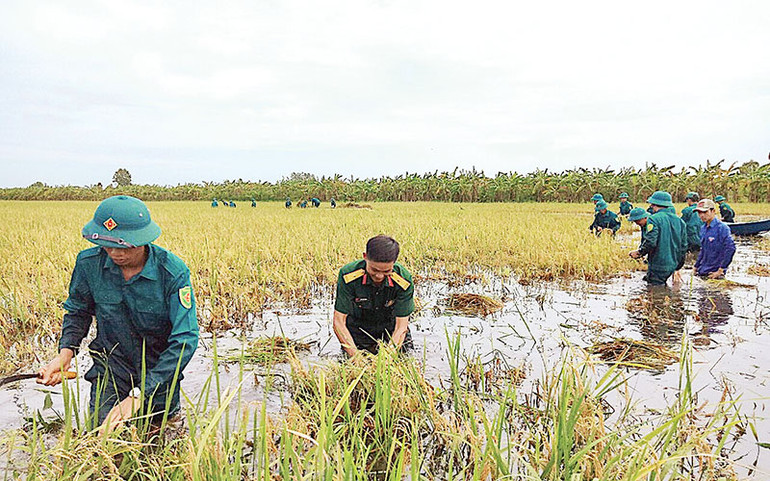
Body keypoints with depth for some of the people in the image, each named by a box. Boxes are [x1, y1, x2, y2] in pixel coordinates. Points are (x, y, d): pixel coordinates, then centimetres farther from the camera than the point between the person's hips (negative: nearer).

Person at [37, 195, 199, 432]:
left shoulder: (174, 273, -28)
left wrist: (139, 394, -37)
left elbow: (185, 340, -32)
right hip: (111, 369, 1)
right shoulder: (88, 263, -16)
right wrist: (65, 352, -16)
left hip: (159, 371, -1)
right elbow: (78, 311, 4)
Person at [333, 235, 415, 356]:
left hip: (390, 327, 1)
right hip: (357, 330, -1)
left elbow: (401, 326, -24)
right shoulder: (348, 276, -30)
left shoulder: (404, 280, -28)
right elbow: (338, 322, -26)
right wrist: (355, 354, -39)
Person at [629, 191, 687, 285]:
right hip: (672, 265, 7)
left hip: (658, 265, -7)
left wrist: (639, 253, -5)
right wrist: (677, 268, 22)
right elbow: (683, 246, 14)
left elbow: (650, 242, -23)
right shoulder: (680, 221, 10)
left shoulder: (654, 219, -12)